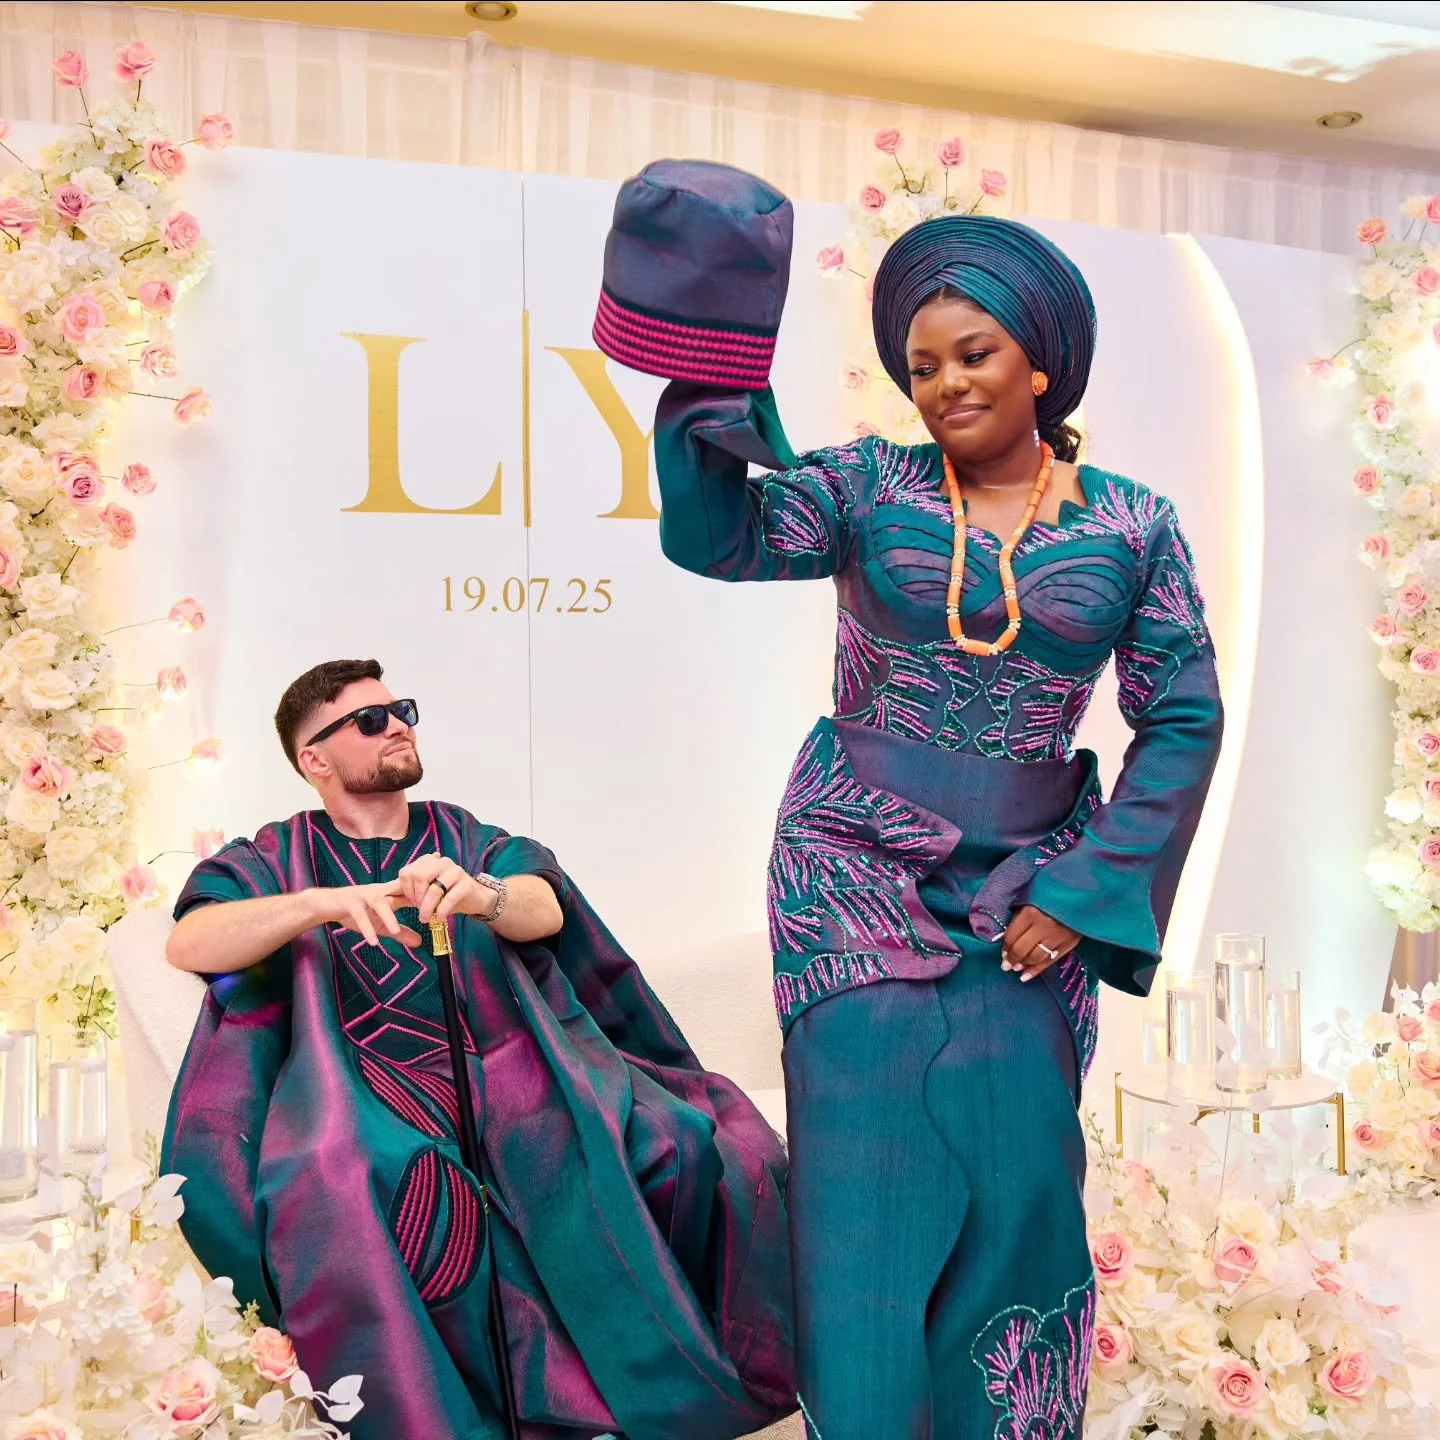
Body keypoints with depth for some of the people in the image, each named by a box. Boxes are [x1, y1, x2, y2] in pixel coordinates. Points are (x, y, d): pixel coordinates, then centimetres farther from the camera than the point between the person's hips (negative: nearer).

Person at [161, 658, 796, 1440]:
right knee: (332, 1201, -37)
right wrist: (325, 903, -25)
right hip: (376, 1108, -2)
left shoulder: (472, 843, 17)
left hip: (527, 1083, 2)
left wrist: (483, 896, -30)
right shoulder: (273, 862, 12)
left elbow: (544, 910, -5)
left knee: (712, 1148, -20)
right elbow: (188, 945, -8)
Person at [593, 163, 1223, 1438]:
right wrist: (712, 373, -31)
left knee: (1020, 1179, 6)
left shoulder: (1134, 528, 1)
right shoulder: (870, 486, -1)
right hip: (855, 878, -1)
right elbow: (718, 540, -18)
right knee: (869, 1173, 0)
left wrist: (1085, 892, -5)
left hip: (1024, 891, 1)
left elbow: (1182, 722, 1)